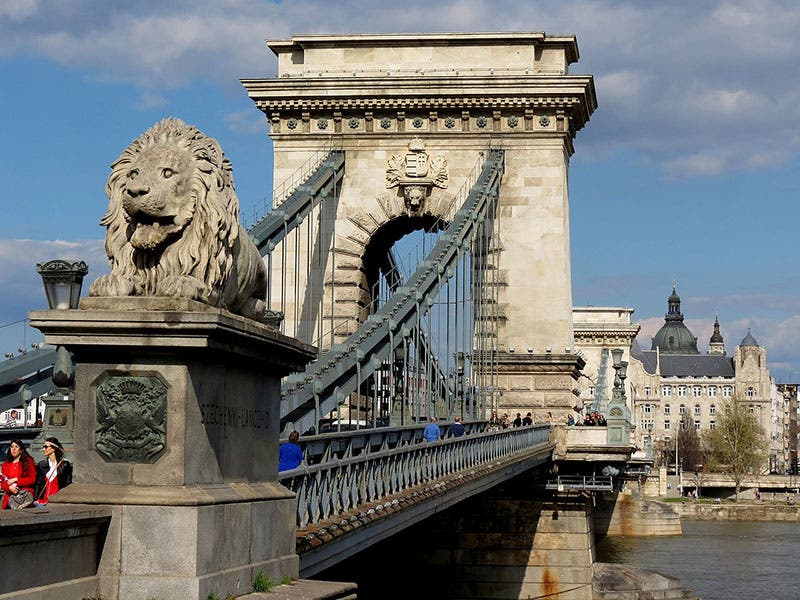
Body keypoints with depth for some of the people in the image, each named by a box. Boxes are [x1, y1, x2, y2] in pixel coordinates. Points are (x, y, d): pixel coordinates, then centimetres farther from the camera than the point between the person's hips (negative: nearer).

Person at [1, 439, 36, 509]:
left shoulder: (28, 461, 9)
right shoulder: (5, 464, 19)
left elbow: (32, 479, 0)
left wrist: (16, 480, -5)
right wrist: (9, 487, -8)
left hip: (25, 494, -3)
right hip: (10, 497, 3)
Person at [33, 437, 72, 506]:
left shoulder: (65, 464, 4)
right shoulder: (41, 465, 17)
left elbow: (68, 485, 3)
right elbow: (38, 484, 17)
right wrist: (35, 499, 6)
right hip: (43, 499, 3)